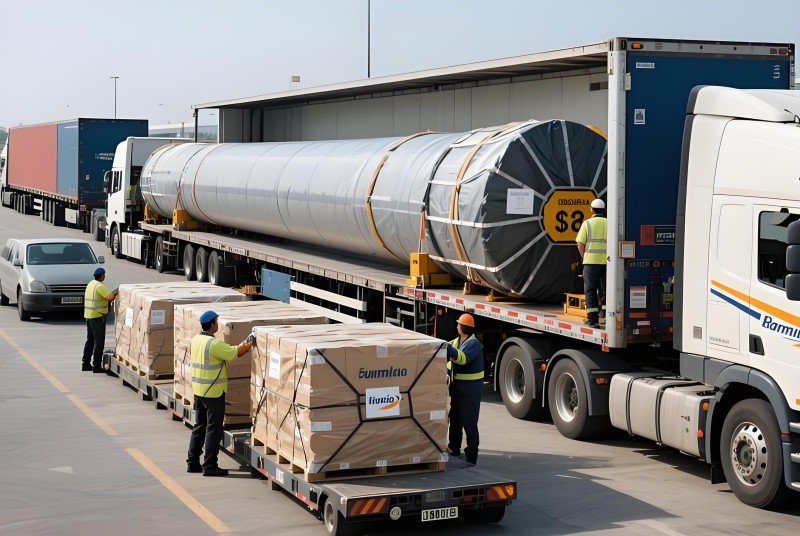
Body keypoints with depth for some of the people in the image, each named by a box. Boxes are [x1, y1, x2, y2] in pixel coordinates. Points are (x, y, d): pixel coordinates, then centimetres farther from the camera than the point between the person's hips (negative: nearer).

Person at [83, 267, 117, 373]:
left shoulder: (91, 284, 12)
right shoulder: (100, 286, -17)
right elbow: (110, 297, -27)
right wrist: (116, 292, -10)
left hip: (89, 315, 9)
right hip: (97, 316, -9)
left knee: (90, 340, 17)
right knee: (99, 342, -5)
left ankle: (86, 364, 21)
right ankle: (96, 366, -5)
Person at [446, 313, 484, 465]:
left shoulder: (474, 344, -16)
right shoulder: (456, 341, 11)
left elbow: (463, 358, -32)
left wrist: (446, 347, -37)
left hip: (471, 387, -9)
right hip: (457, 385, 9)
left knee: (469, 421, -7)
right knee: (455, 417, 18)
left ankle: (471, 456, -3)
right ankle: (454, 448, 31)